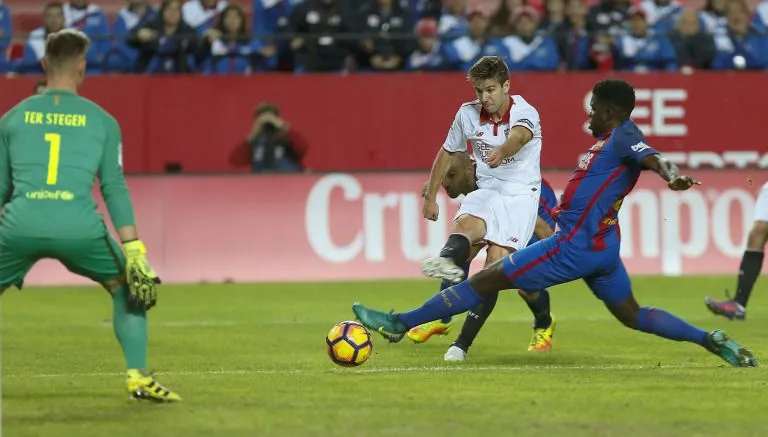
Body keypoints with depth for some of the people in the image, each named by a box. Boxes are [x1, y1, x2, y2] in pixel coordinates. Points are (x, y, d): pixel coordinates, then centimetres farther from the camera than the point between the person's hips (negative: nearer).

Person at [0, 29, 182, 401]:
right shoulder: (102, 121, 11)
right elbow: (114, 188, 7)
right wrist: (135, 252, 7)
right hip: (79, 227, -1)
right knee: (129, 288, 21)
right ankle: (138, 376, 10)